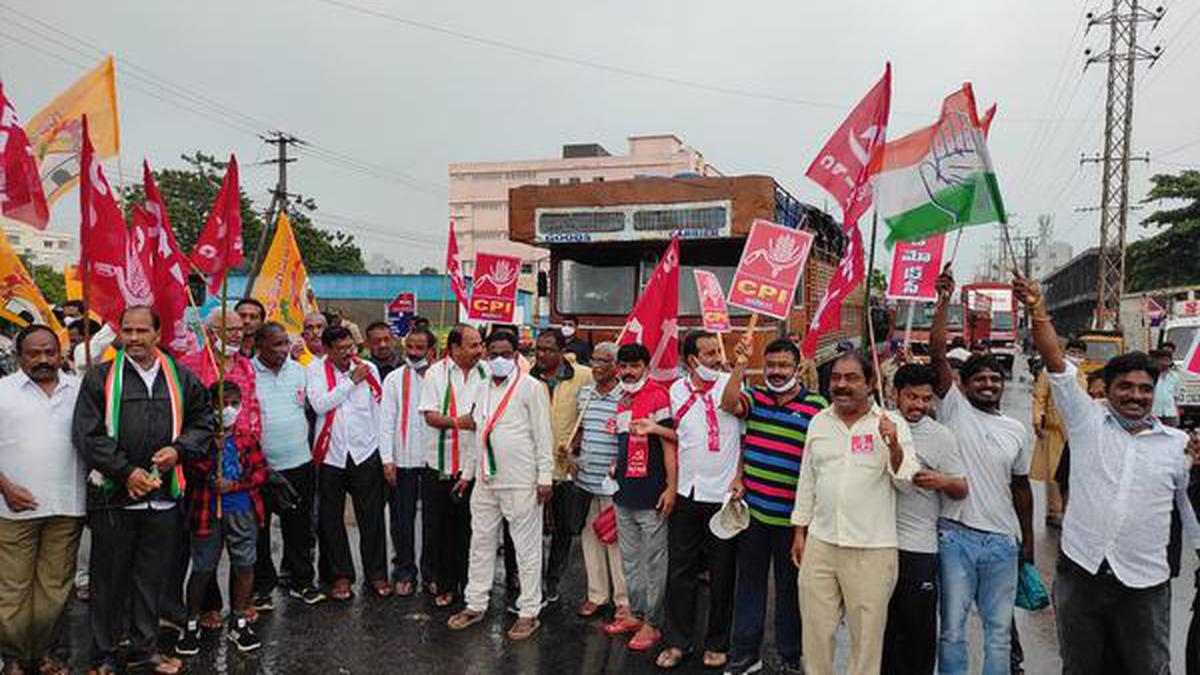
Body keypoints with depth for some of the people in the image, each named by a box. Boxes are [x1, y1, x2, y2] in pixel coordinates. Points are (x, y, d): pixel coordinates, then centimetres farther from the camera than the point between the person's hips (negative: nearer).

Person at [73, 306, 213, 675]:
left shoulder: (181, 378, 7)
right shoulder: (100, 378, 0)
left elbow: (203, 423, 13)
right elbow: (87, 433, -6)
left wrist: (178, 450, -6)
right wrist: (126, 471, -13)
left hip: (164, 496, 2)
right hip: (113, 495, -2)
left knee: (151, 578, 12)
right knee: (109, 579, 9)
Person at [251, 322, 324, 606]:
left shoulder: (298, 370, 7)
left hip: (299, 464, 4)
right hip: (259, 466, -3)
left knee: (299, 526, 12)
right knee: (258, 530, 9)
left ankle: (301, 580, 26)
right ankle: (262, 585, 24)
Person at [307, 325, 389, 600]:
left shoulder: (369, 369, 3)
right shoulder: (316, 370, -1)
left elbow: (379, 410, 7)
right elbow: (319, 404, -16)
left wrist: (385, 451, 5)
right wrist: (351, 381, -12)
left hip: (365, 452, 0)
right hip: (330, 454, 0)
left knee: (372, 516, 4)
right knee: (331, 519, 8)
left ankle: (376, 573, 16)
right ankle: (341, 575, 22)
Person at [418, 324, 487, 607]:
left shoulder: (486, 373, 3)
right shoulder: (436, 373, -2)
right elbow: (429, 415, -8)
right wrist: (457, 422, -22)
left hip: (473, 464, 1)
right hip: (440, 464, -1)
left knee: (469, 528, 8)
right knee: (437, 528, 6)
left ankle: (468, 584, 23)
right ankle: (443, 583, 22)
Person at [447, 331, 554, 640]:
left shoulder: (531, 387, -7)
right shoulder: (484, 389, 14)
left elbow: (543, 434, -9)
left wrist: (545, 476, -13)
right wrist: (468, 473, 19)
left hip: (520, 482, -7)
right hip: (486, 481, 7)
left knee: (526, 547, 2)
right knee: (481, 543, 14)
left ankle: (529, 612, 12)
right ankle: (475, 605, 27)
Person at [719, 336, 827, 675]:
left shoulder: (816, 406, -6)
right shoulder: (754, 396, 6)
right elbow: (728, 403, -14)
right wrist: (740, 365, -19)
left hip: (790, 515, -3)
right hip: (751, 507, 3)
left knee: (790, 588, 12)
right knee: (749, 582, 14)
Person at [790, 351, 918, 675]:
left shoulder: (892, 424, -4)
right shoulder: (819, 422, 7)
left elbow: (907, 480, -9)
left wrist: (894, 445, -26)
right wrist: (799, 531, 14)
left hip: (872, 550, -3)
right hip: (820, 543, 3)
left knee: (867, 633, 9)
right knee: (816, 630, 12)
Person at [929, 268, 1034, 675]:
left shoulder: (1016, 431, 10)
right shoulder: (953, 410, -1)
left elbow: (1021, 488, 16)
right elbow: (937, 355, -11)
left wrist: (1028, 543, 16)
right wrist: (944, 301, -17)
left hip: (1003, 540, 4)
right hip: (956, 536, -3)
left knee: (999, 630, 13)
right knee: (952, 626, 6)